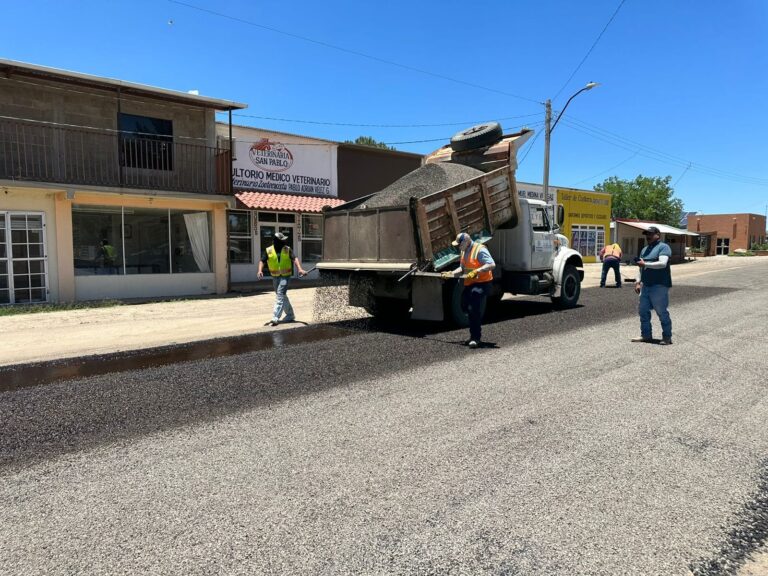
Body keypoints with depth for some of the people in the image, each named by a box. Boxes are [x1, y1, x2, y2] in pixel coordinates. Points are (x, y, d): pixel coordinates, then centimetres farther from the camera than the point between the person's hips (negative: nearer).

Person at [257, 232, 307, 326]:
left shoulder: (287, 249, -3)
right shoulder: (268, 250, -1)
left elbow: (294, 258, -11)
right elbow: (262, 261, -2)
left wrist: (300, 269, -26)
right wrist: (260, 270, -20)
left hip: (285, 276, -3)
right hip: (275, 277, 3)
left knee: (280, 296, -14)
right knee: (282, 296, 14)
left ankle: (275, 318, -18)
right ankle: (290, 315, 30)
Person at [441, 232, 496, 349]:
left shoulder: (479, 250, -16)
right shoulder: (464, 251, 14)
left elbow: (492, 264, -24)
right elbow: (462, 268, 18)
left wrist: (477, 271, -32)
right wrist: (452, 274, 2)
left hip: (481, 283, -10)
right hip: (469, 284, 10)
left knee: (474, 310, -16)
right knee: (466, 307, 14)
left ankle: (475, 338, -8)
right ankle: (474, 335, 32)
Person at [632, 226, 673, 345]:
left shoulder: (663, 247, -6)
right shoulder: (645, 249, 19)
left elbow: (663, 263, -22)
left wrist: (645, 264, -16)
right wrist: (639, 282, 19)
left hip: (659, 286, -8)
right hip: (646, 285, 8)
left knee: (662, 312, -2)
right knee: (643, 310, 10)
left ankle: (667, 337, 9)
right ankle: (646, 335, 19)